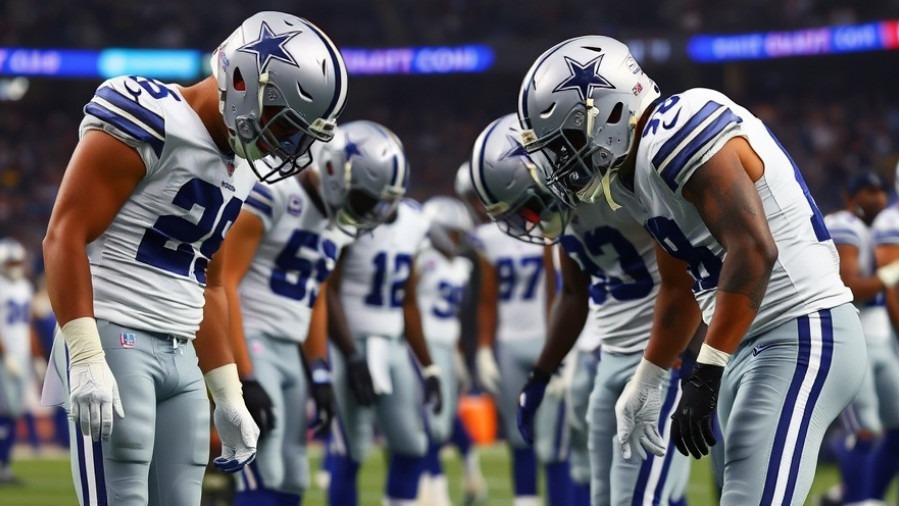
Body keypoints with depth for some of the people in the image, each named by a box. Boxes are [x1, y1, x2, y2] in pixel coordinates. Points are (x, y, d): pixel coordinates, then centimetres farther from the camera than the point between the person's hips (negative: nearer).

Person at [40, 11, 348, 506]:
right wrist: (87, 361, -22)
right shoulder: (151, 120, -10)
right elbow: (65, 237, -15)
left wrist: (228, 396, 25)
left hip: (181, 357, 9)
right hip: (115, 341, -9)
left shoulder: (238, 168, 16)